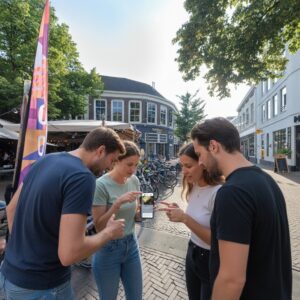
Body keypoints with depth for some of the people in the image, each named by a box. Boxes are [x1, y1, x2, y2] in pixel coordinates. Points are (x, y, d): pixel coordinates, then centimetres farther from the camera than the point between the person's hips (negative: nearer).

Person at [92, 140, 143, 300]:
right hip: (108, 249, -5)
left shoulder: (134, 181, -3)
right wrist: (118, 202, -32)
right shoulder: (101, 185, -21)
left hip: (131, 245, 5)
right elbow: (99, 226, -19)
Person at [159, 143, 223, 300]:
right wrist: (179, 214, -9)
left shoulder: (218, 192, -27)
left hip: (211, 261, -7)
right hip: (192, 254, 7)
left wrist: (185, 218, -30)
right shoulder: (194, 188, -3)